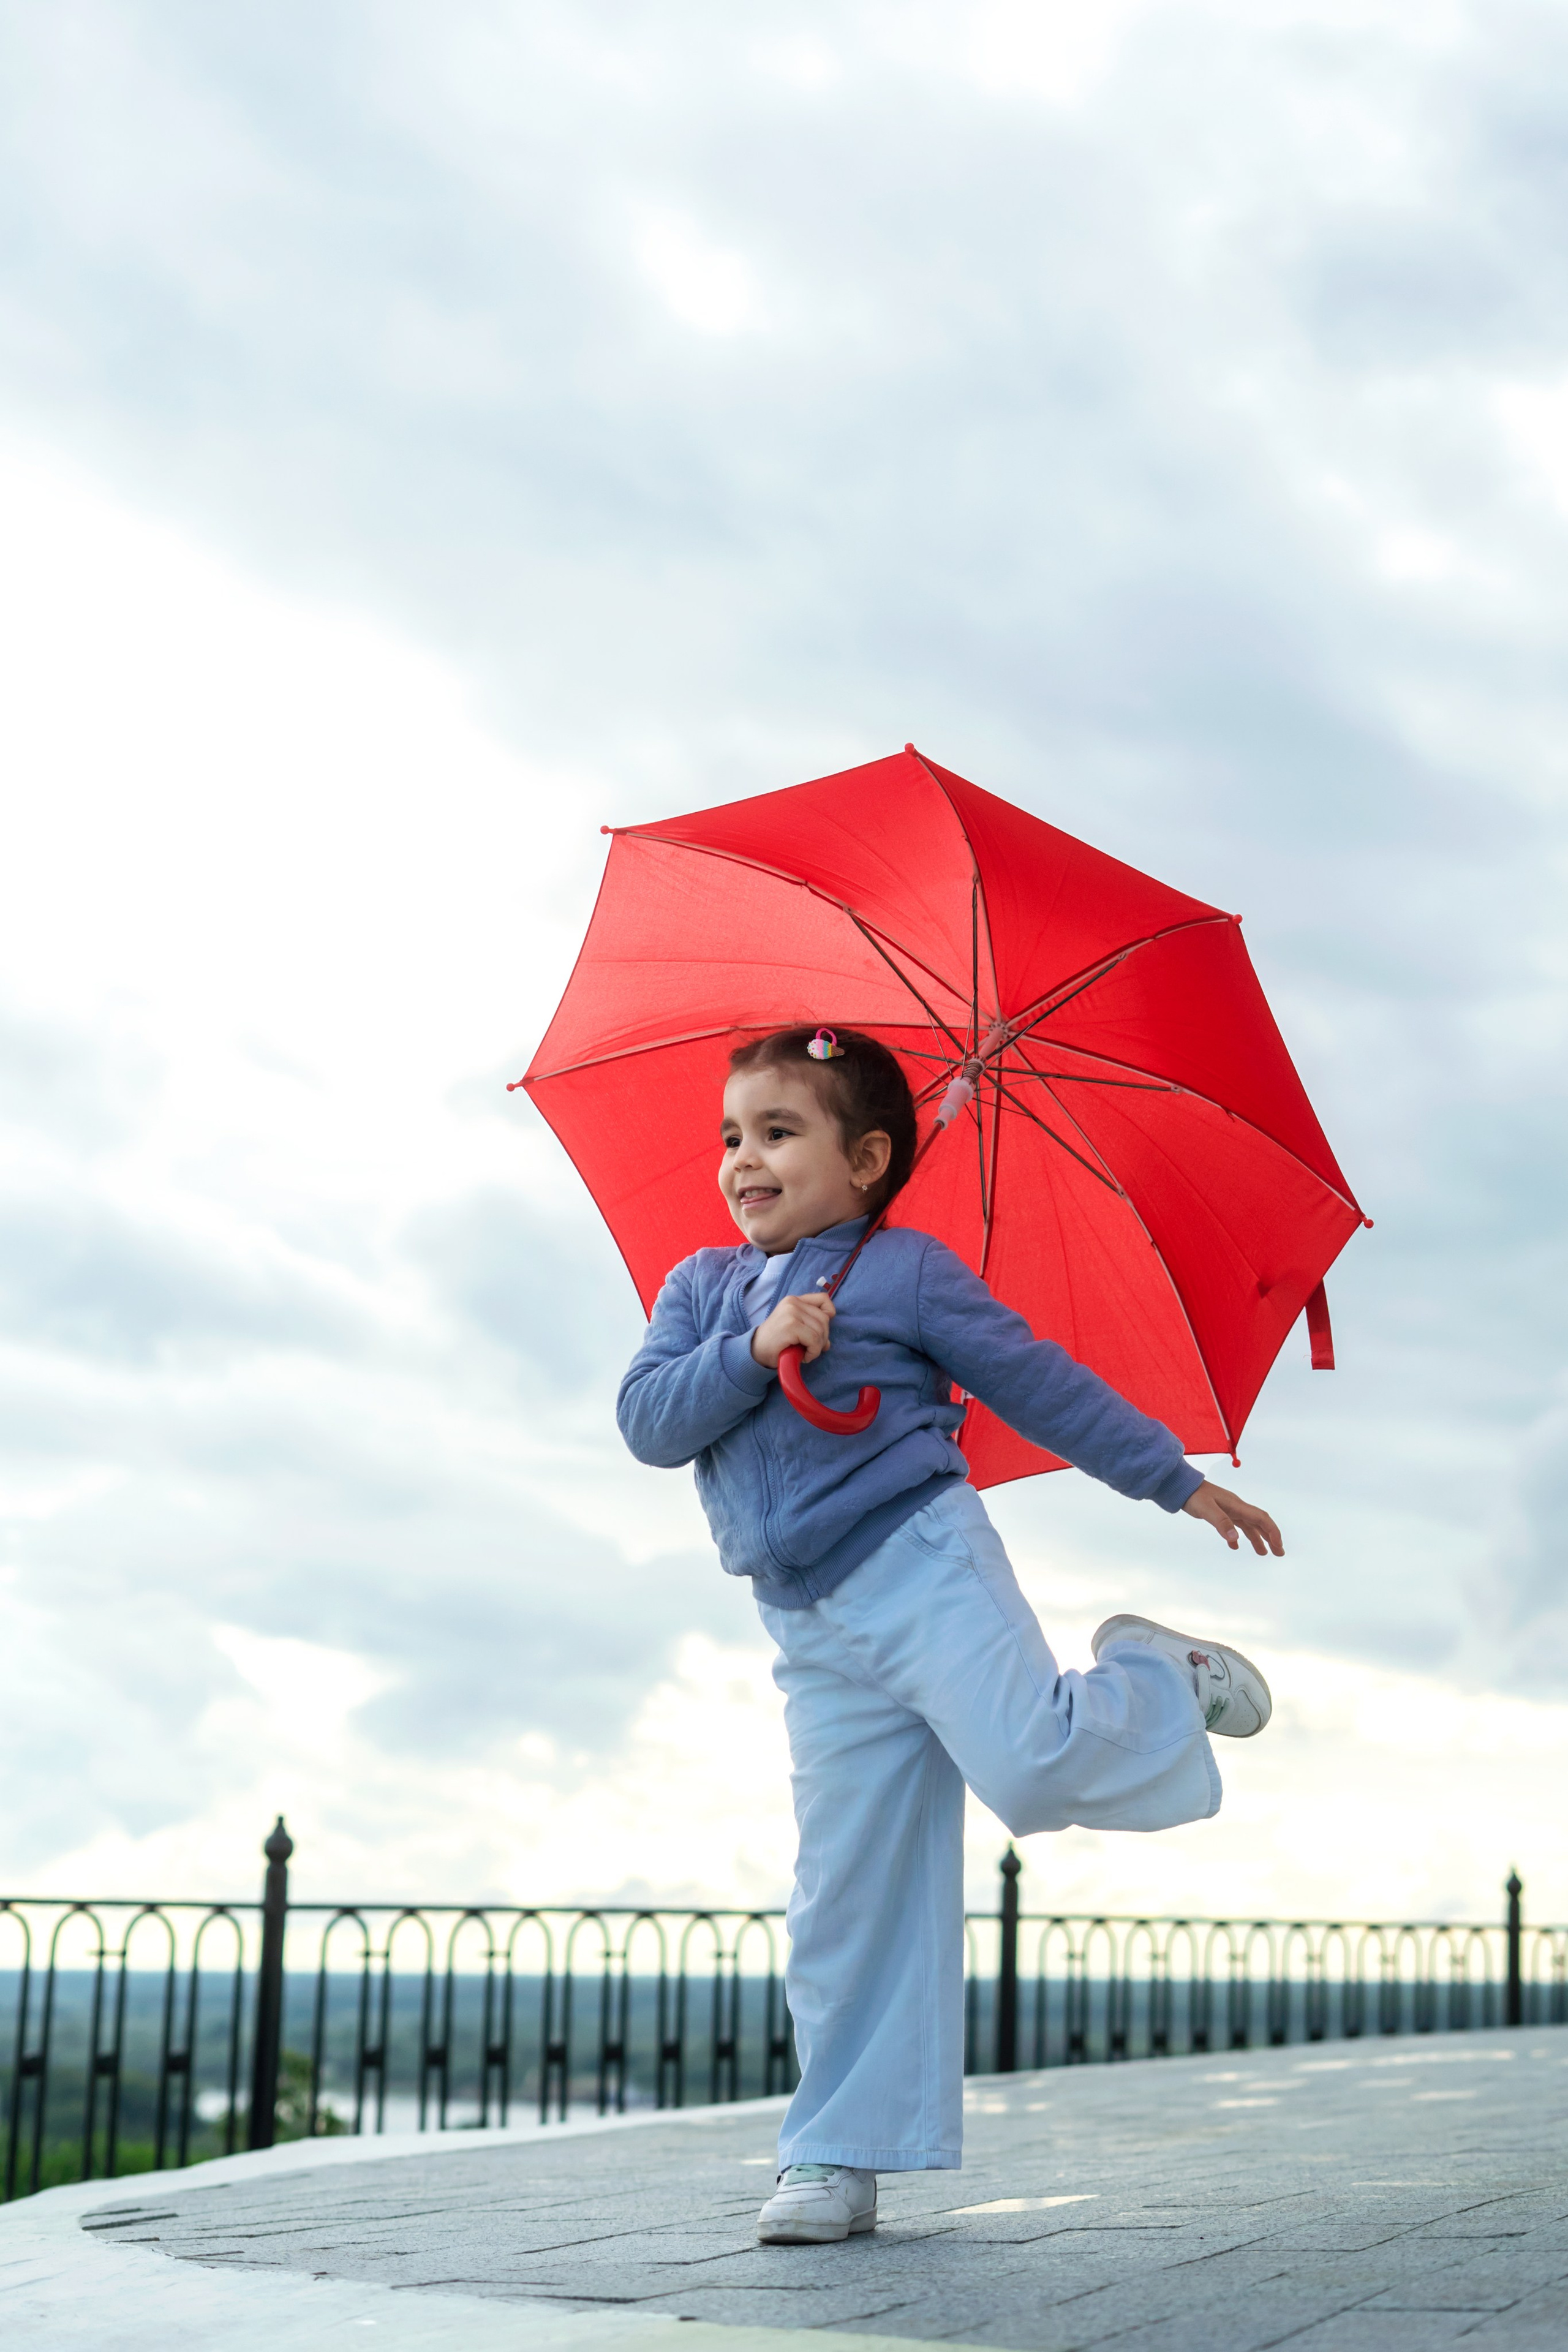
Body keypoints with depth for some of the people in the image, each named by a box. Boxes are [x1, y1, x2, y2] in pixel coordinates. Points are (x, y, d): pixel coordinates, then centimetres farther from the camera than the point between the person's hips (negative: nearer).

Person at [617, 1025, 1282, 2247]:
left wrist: (1182, 1483, 9)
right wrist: (752, 1352, -15)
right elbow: (647, 1422, 1)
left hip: (920, 1560, -3)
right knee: (846, 1893, 2)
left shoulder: (910, 1272, 2)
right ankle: (841, 2158, 10)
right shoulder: (704, 1288, 14)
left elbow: (1043, 1384, 7)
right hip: (812, 1631, 4)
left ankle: (1162, 1682, 8)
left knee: (1031, 1766, -26)